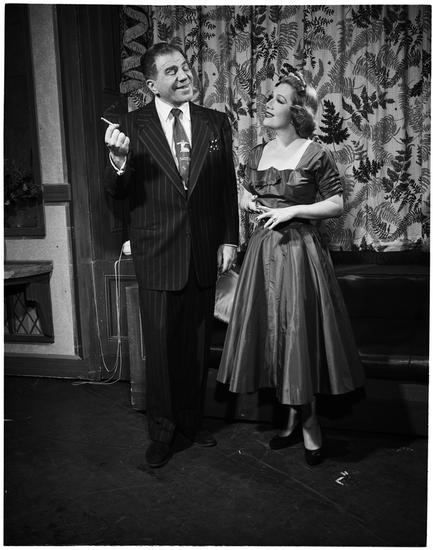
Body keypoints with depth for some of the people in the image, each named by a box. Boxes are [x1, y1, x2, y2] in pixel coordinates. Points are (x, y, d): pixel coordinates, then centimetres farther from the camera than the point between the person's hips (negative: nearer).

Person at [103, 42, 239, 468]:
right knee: (160, 346, 5)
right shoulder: (132, 126, -3)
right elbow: (117, 192, -5)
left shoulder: (216, 122, 6)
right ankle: (161, 432, 23)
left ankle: (191, 420, 33)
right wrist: (118, 159, -26)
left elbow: (228, 185, 8)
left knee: (197, 344, 13)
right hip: (157, 253, -2)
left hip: (204, 252, 3)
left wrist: (229, 239, 2)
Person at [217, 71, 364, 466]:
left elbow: (337, 204, -4)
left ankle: (310, 428, 17)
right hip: (263, 249, 6)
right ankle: (295, 420, 26)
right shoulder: (258, 154, 9)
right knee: (270, 333, 8)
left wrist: (293, 210, -14)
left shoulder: (315, 155, -6)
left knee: (299, 333, -2)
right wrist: (253, 204, -1)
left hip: (300, 250, -5)